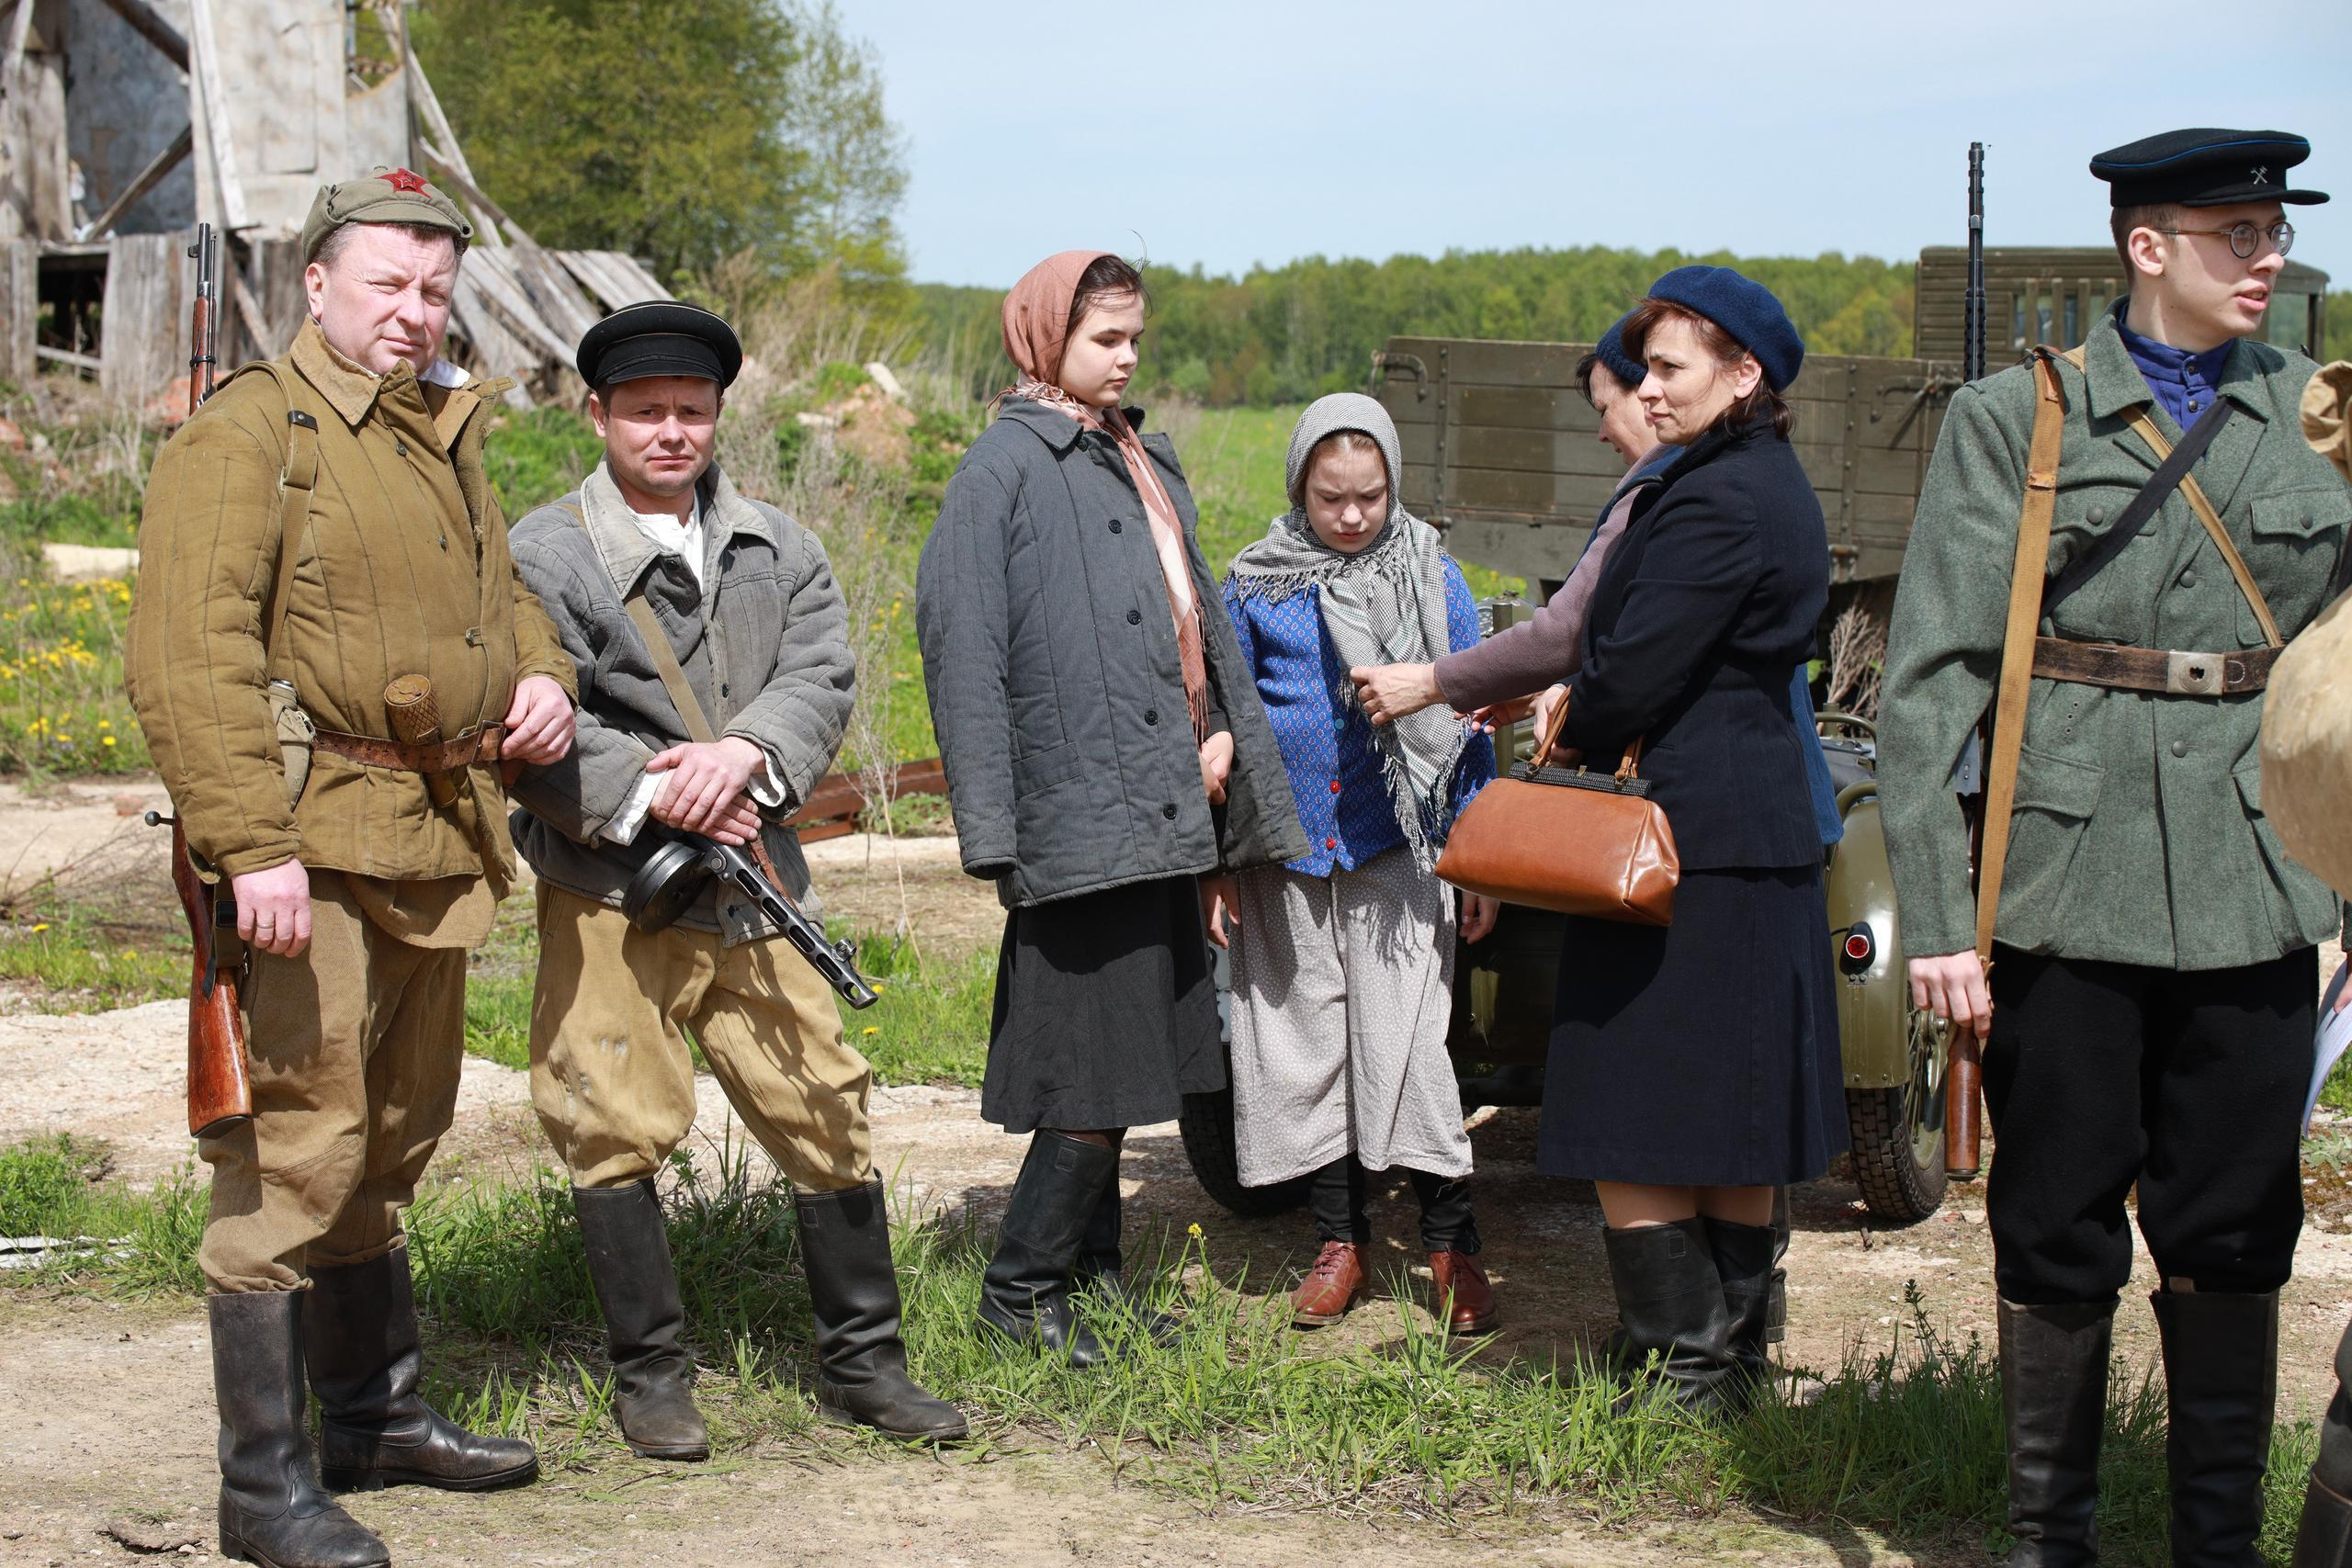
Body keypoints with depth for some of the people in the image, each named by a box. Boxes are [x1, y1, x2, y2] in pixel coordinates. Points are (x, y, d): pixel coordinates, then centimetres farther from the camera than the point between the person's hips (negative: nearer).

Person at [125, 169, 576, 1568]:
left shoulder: (447, 438, 19)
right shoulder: (249, 433, -8)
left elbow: (501, 588, 33)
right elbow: (190, 654, -17)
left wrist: (542, 676, 10)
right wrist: (251, 845, -25)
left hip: (438, 845, 9)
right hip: (313, 844, -8)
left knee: (392, 1141, 18)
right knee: (296, 1153, -7)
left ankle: (381, 1416, 32)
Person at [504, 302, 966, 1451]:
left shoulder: (777, 549, 13)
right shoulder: (542, 555, -2)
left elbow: (821, 676, 1)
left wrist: (745, 753, -18)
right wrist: (651, 793, -19)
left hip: (754, 886, 4)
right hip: (609, 892, -4)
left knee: (826, 1114, 5)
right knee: (614, 1129, -1)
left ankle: (862, 1361, 17)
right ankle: (648, 1376, 14)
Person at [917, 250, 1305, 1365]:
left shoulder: (1142, 459, 17)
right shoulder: (1006, 467, -8)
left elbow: (1196, 604, 25)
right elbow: (959, 642, -13)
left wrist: (1223, 729, 10)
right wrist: (992, 832, -18)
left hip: (1161, 812, 8)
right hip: (1081, 819, -8)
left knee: (1127, 1060, 12)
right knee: (1096, 1071, -6)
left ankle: (1091, 1270, 23)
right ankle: (1020, 1292, 6)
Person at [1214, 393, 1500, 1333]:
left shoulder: (1429, 576, 1)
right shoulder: (1256, 585, 3)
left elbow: (1467, 722, 5)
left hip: (1397, 849, -2)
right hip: (1289, 852, 2)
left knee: (1406, 1045, -7)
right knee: (1307, 1049, 7)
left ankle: (1452, 1247, 3)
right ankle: (1341, 1241, 20)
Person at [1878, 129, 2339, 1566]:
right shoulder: (2012, 420, 0)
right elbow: (1929, 680, -4)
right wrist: (1936, 913, -9)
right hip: (2067, 891, -2)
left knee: (2234, 1233, 7)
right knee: (2059, 1233, 5)